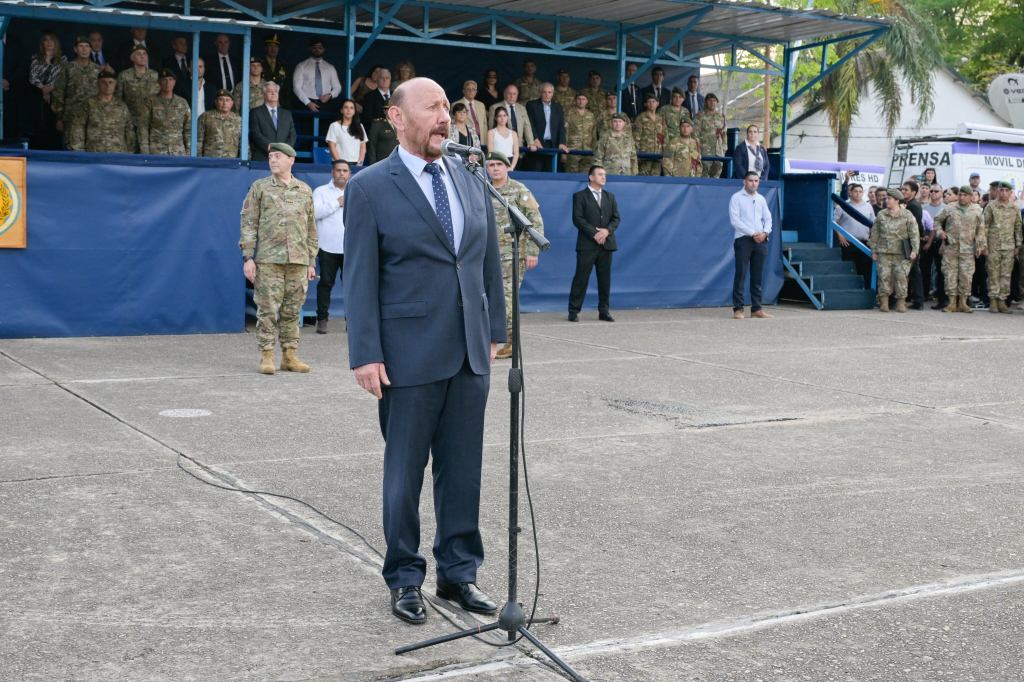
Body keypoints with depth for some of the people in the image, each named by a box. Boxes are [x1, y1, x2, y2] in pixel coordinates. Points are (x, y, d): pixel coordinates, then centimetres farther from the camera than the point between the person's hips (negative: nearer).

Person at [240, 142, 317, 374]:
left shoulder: (305, 191, 13)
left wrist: (311, 262, 12)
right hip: (268, 260, -2)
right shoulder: (259, 188, 5)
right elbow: (248, 224, 2)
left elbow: (311, 228, 15)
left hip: (298, 261, 2)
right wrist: (248, 257, -6)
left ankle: (290, 356, 12)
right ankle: (266, 357, 3)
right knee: (267, 310, -3)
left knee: (292, 311, 6)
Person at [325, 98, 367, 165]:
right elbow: (332, 147, -2)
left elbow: (363, 147, 14)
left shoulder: (360, 127, 16)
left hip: (356, 164, 3)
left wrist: (360, 161, -1)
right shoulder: (335, 126, 4)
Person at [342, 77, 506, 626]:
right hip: (410, 355, -4)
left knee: (464, 470, 10)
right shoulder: (370, 188, -5)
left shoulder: (470, 184, 10)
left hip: (470, 354, 5)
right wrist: (366, 355, -12)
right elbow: (359, 278, -8)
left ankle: (459, 572, 24)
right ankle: (405, 579, 21)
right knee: (405, 472, 7)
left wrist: (494, 331, 11)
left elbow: (490, 264, 14)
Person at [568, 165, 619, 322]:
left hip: (606, 243, 5)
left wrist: (607, 230, -10)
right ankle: (574, 311, 1)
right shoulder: (580, 196, 2)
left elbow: (616, 218, 10)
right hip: (587, 244, -5)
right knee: (581, 278, -4)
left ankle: (604, 311, 12)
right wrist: (594, 234, -16)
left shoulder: (610, 197, 17)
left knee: (605, 279, 6)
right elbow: (578, 219, -8)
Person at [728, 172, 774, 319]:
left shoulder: (761, 199, 16)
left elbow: (768, 218, 15)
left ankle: (756, 308, 9)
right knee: (741, 274, -8)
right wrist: (753, 234, -14)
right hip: (743, 239, -5)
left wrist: (764, 233, -6)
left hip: (761, 240, 5)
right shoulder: (736, 198, 0)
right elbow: (734, 220, -9)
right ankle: (738, 309, -6)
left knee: (758, 276, 5)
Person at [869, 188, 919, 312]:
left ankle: (901, 302, 4)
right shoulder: (881, 215, 9)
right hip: (884, 252, 2)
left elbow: (914, 234, 0)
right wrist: (873, 251, 9)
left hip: (901, 253, -2)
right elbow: (874, 234, 13)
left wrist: (914, 250, -9)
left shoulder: (907, 215, 2)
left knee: (901, 276, -3)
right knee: (884, 276, -3)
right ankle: (884, 302, 1)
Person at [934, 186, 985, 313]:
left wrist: (980, 244, 7)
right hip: (950, 247, 0)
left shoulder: (977, 211, 8)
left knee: (966, 275, -1)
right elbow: (937, 221, 15)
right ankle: (952, 302, 5)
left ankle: (963, 302, 9)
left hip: (967, 249, 1)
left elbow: (981, 229, 12)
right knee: (950, 274, -1)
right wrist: (940, 232, -1)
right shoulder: (948, 208, 5)